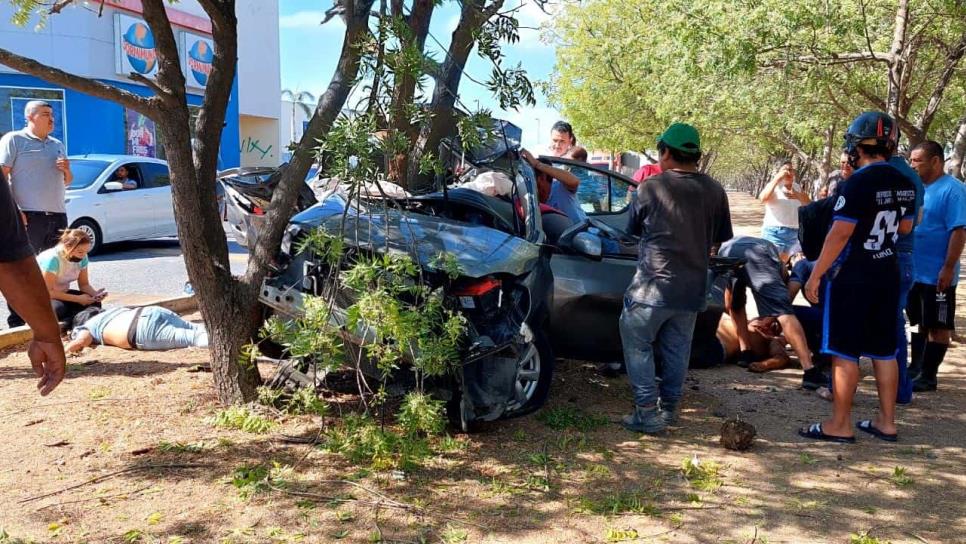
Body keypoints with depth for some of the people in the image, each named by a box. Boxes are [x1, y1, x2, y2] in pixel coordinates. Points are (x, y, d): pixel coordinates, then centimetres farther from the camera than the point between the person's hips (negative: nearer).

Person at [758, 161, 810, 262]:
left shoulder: (797, 187, 13)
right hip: (775, 232, -6)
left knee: (782, 264, 16)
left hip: (794, 233, 6)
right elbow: (763, 198, -25)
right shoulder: (774, 186, -4)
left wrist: (799, 196, -8)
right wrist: (777, 179, -22)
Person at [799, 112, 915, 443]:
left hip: (853, 277, -8)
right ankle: (886, 422, 20)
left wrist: (815, 276, -15)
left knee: (845, 352, -1)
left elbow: (840, 234, -20)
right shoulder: (904, 183, 7)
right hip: (887, 274, 8)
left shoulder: (858, 183, -17)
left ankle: (840, 425, 5)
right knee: (884, 351, 13)